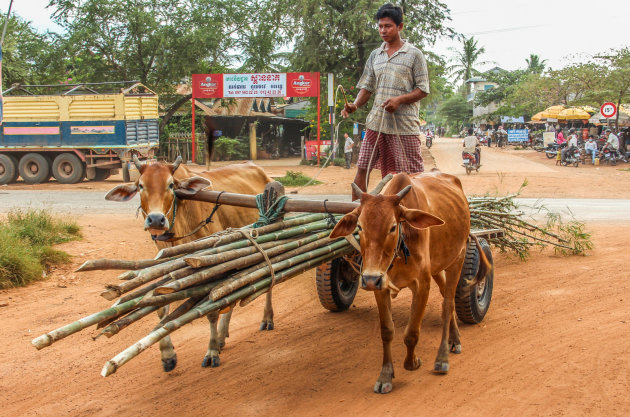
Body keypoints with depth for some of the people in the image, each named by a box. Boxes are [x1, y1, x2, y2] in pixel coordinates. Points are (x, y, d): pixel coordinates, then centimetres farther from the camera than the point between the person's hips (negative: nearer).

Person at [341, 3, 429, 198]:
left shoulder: (414, 54, 2)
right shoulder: (375, 56, 16)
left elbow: (423, 90, -1)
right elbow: (367, 87, 16)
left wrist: (399, 100, -17)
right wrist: (355, 105, -3)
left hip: (404, 125, -4)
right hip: (376, 123, 5)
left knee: (412, 175, -2)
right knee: (362, 169, 2)